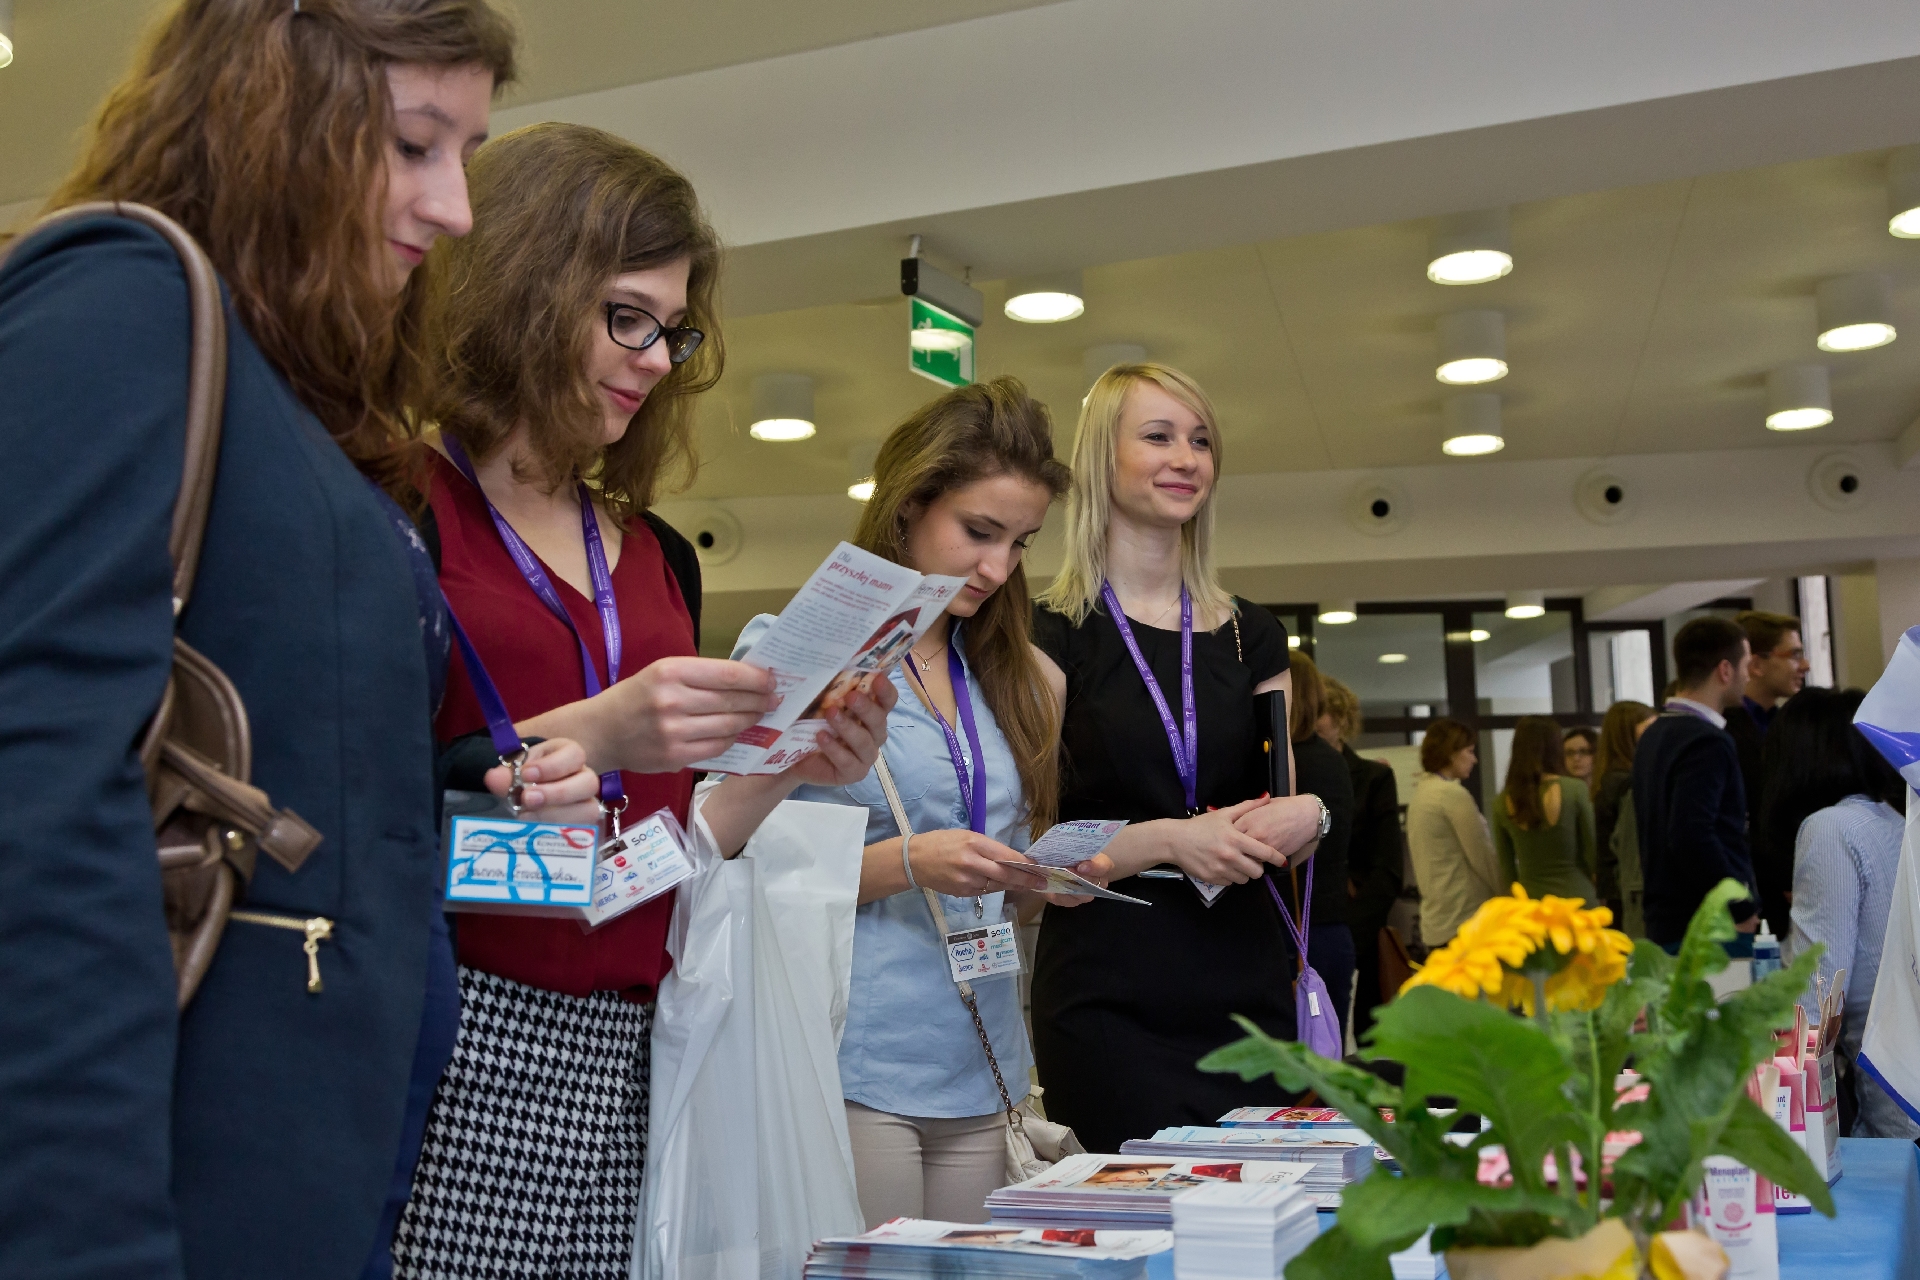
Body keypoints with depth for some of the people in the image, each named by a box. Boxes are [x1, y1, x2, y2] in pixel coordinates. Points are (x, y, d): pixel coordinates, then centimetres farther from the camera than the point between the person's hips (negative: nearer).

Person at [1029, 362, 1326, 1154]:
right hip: (1107, 993, -4)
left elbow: (1289, 805, 16)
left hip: (1245, 984, 4)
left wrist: (1306, 817, -6)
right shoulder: (1054, 634, -2)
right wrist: (1164, 839, -20)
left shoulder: (1252, 637, 12)